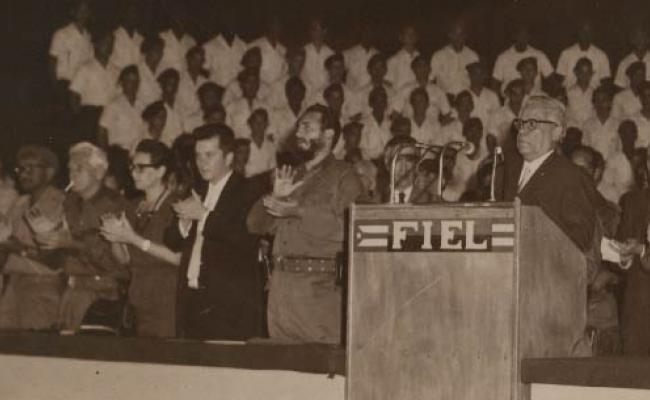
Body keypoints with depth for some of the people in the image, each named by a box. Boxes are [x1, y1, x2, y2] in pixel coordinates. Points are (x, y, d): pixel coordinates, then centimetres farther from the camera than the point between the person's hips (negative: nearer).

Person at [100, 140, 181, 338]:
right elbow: (126, 259, 16)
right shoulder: (133, 207, 15)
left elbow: (179, 257, -17)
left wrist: (134, 239, -15)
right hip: (137, 302, 6)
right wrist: (115, 238, -5)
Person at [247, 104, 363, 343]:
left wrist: (299, 211, -13)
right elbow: (255, 224, 17)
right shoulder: (291, 178, 22)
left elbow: (347, 226, -14)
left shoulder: (343, 176, 2)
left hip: (321, 286, -6)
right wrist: (275, 197, -1)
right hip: (281, 284, 6)